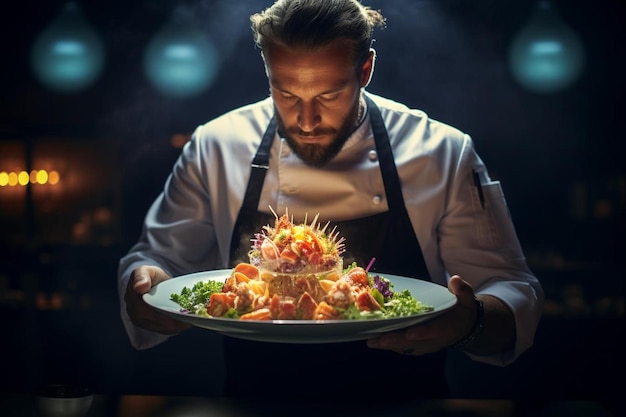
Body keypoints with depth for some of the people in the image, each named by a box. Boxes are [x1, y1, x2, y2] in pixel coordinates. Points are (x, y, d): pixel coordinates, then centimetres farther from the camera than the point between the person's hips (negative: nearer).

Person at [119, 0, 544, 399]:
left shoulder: (444, 154, -4)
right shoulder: (215, 148, -1)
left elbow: (515, 293, -1)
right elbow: (157, 257, 9)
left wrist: (471, 324, -23)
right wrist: (144, 288, -14)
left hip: (402, 395, 0)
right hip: (255, 393, 1)